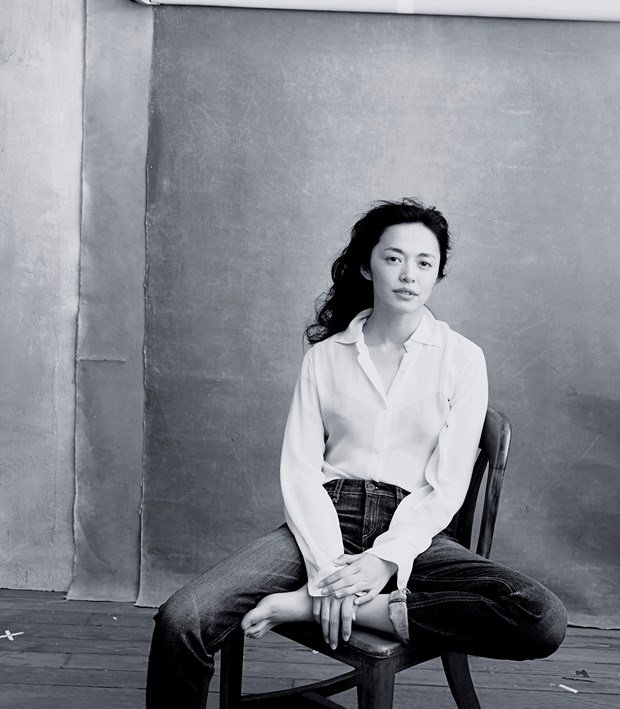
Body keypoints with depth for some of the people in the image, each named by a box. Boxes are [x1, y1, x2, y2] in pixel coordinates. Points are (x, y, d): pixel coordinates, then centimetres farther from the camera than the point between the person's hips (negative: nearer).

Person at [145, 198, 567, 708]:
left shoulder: (462, 359, 4)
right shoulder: (326, 355, 8)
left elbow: (447, 486, -1)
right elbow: (299, 469, 1)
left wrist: (386, 559, -16)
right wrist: (328, 566, -14)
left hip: (412, 531, 1)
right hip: (325, 521, -1)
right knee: (180, 622, -26)